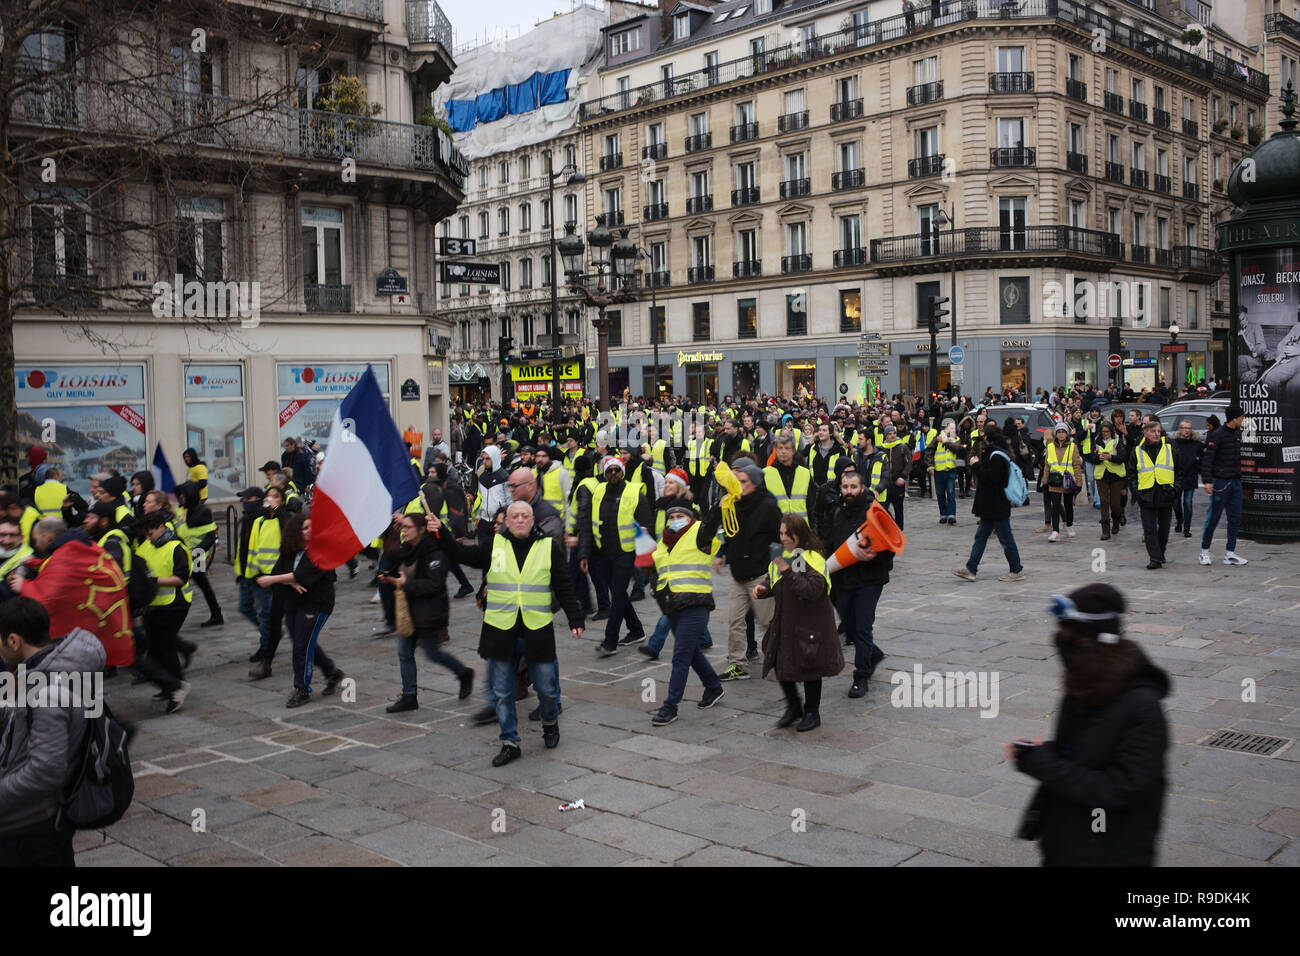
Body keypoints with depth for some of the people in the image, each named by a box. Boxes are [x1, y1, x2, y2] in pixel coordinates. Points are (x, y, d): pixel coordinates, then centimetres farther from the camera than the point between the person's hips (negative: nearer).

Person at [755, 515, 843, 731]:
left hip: (810, 624, -7)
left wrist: (789, 572, -31)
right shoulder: (782, 556, 10)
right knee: (780, 664, 7)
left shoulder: (812, 558, -16)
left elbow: (814, 590, -28)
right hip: (784, 622, 7)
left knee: (809, 668, 5)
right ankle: (793, 707, 28)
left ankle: (812, 713, 23)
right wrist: (764, 589, 2)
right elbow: (777, 586, 23)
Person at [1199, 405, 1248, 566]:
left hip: (1235, 481, 7)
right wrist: (1207, 481, -23)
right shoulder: (1217, 435, -12)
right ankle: (1204, 551, 10)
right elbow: (1207, 459, -15)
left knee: (1235, 518, 5)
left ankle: (1230, 553, 9)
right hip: (1221, 482, -7)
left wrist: (1238, 475, 15)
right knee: (1213, 518, -1)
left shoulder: (1237, 433, 12)